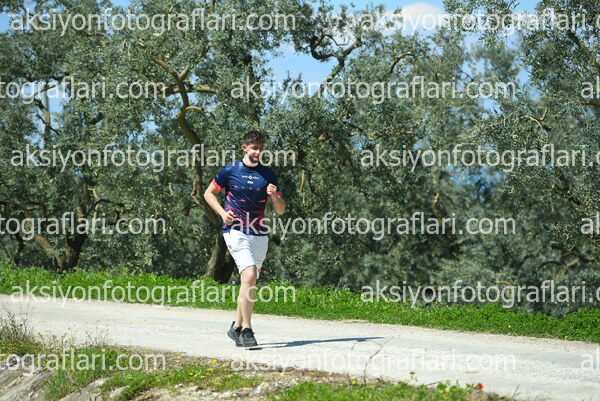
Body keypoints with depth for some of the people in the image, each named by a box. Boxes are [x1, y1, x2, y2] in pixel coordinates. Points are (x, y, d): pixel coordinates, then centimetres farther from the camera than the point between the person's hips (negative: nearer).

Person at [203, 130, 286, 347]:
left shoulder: (268, 174, 8)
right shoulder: (230, 170, 1)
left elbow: (280, 210, 9)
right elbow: (209, 193, 12)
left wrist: (274, 196, -12)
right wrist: (222, 213, -4)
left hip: (259, 234, 4)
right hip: (235, 230, -4)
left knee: (250, 281, 10)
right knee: (249, 276, -20)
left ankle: (237, 327, 26)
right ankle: (247, 330, -17)